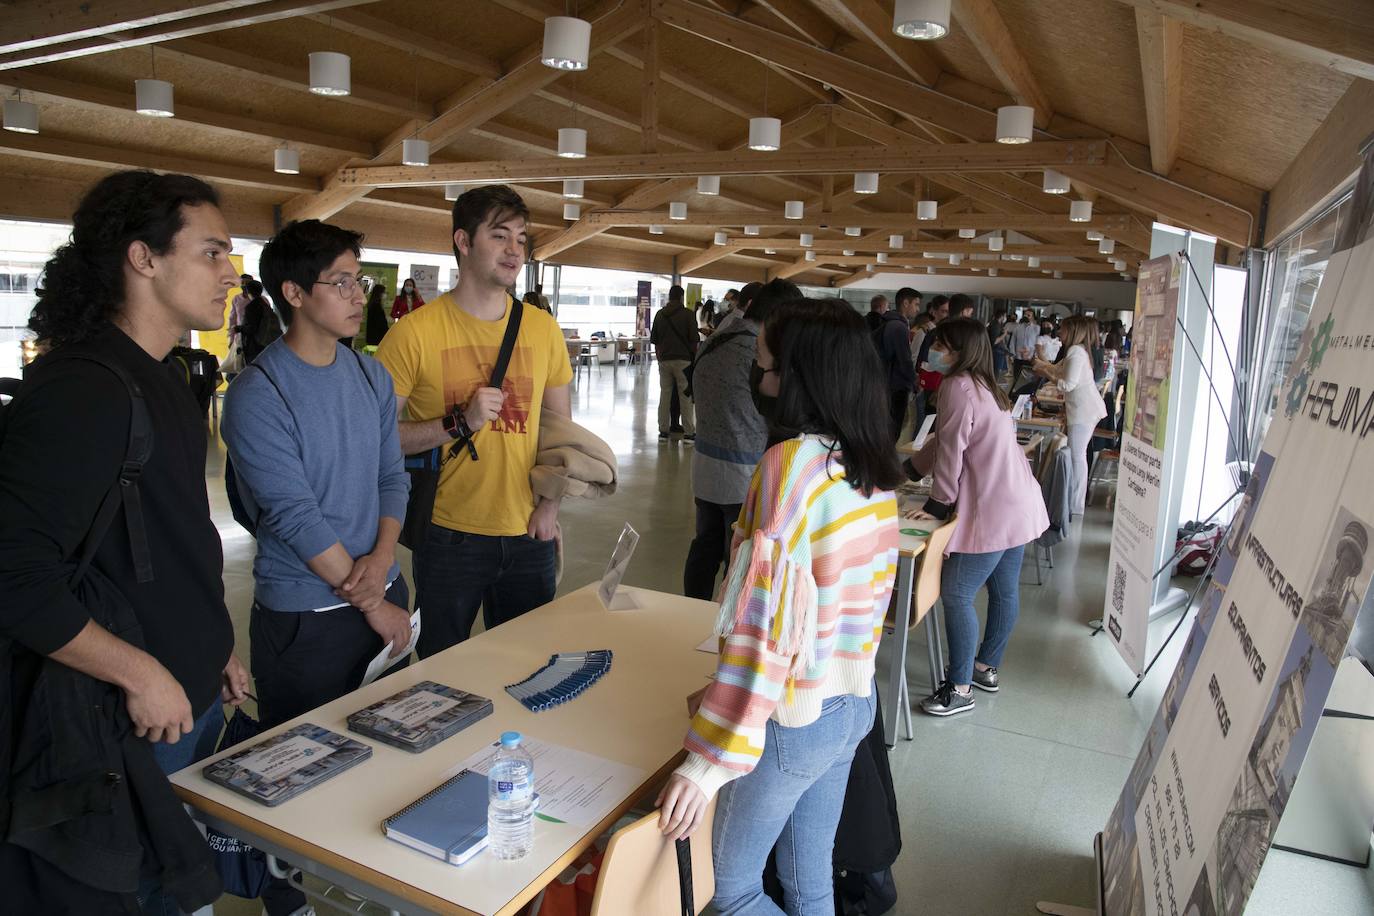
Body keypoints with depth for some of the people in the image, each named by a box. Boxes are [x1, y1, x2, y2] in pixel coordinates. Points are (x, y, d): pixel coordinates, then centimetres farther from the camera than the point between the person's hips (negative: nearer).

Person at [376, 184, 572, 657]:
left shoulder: (542, 329, 3)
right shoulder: (415, 333, -9)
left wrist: (551, 504, 1)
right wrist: (460, 423, -21)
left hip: (529, 535, 3)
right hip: (449, 535, -3)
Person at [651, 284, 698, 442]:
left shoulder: (660, 314, 9)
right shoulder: (687, 314, -5)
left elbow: (654, 340, 14)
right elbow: (694, 340, -7)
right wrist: (695, 358, 4)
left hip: (664, 360, 4)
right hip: (683, 360, -4)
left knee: (664, 395, 9)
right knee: (686, 396, 0)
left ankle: (663, 431, 10)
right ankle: (689, 432, 1)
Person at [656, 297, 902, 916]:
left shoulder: (791, 465, -24)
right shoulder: (874, 466, 1)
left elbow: (765, 623, -26)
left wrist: (708, 761, -22)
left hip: (793, 720, -8)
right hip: (856, 702, 8)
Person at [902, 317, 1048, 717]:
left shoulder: (958, 386, -14)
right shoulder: (982, 385, 17)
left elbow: (951, 449, -16)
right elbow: (942, 441, 21)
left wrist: (938, 504, -9)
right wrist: (904, 471, 25)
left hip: (991, 512, -10)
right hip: (1017, 504, 10)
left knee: (956, 594, -3)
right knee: (1004, 590, 18)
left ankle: (960, 689, 5)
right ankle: (986, 668, 32)